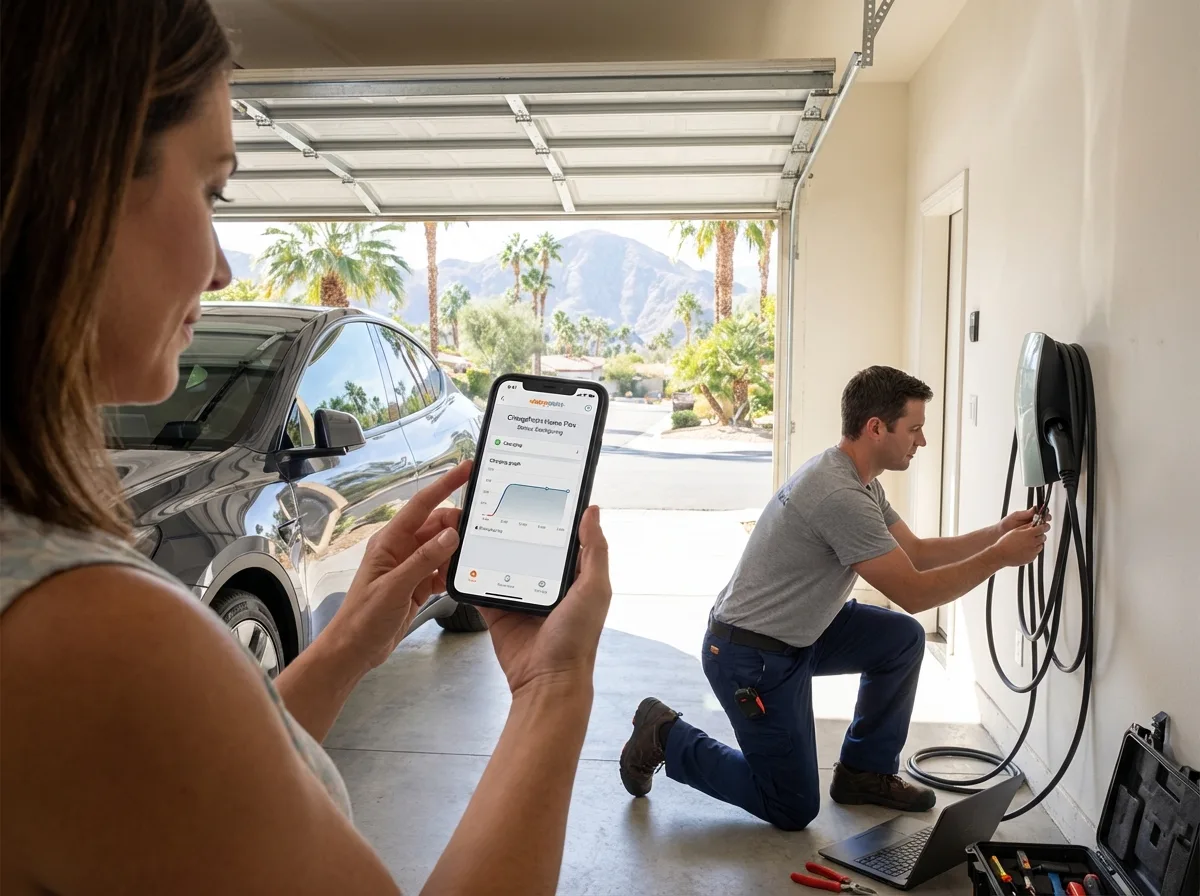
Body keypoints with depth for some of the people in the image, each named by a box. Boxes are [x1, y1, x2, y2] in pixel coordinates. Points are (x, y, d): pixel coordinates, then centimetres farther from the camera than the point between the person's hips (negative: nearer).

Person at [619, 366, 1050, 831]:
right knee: (794, 808, 2)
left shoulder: (860, 482, 5)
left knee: (903, 638, 6)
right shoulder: (840, 495, -28)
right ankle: (666, 737, 12)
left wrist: (997, 533, 3)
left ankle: (866, 772, 19)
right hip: (748, 656, -10)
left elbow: (915, 552, 12)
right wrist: (999, 557, -15)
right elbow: (913, 593, -24)